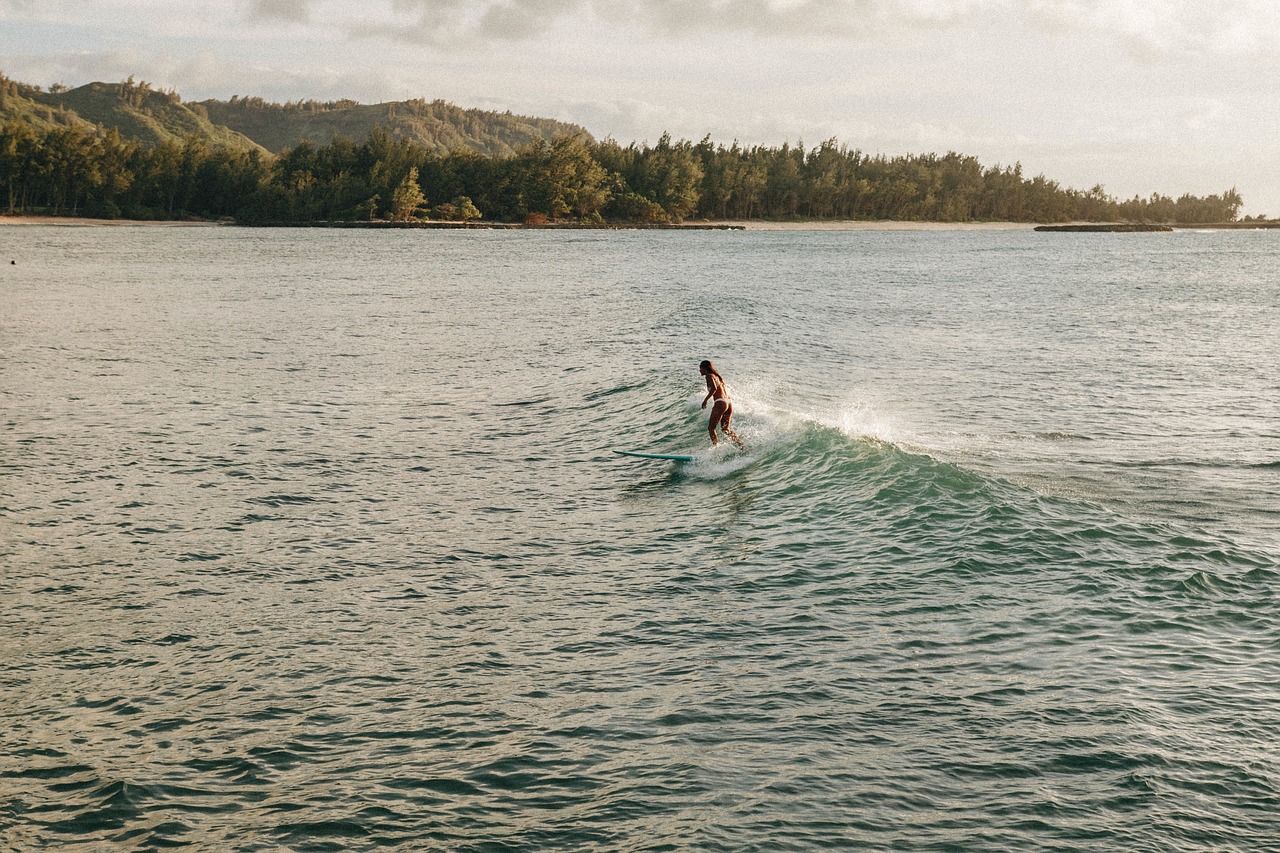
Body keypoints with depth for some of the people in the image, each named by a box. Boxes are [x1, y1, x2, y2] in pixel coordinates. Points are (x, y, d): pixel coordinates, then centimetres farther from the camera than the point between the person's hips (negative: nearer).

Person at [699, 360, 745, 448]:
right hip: (729, 403, 9)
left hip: (720, 403, -9)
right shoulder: (717, 376, 24)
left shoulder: (709, 376, -2)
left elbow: (714, 388, -19)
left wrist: (705, 400, -14)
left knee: (711, 428, 1)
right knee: (725, 428, 14)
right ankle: (742, 445, 2)